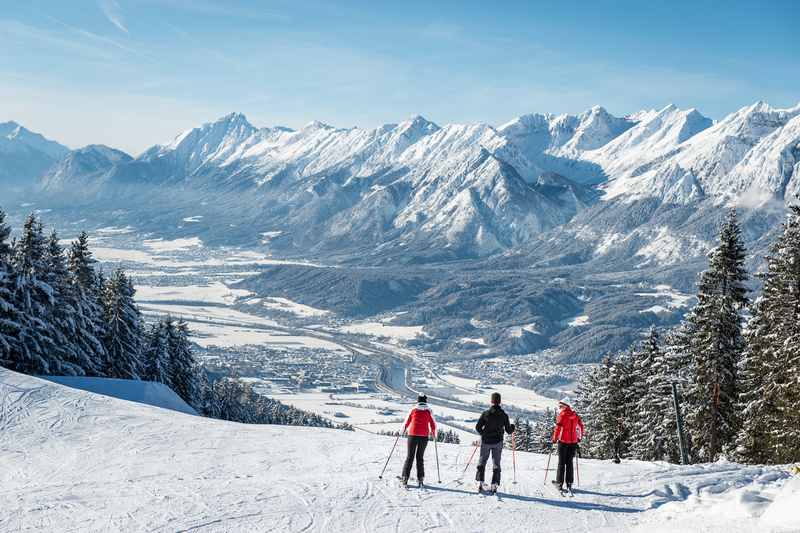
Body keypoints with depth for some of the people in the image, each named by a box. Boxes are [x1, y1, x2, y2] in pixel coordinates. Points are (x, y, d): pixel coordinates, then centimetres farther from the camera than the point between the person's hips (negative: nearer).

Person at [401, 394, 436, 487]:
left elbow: (407, 422, 5)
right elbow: (433, 425, 6)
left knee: (410, 456, 4)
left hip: (412, 435, -1)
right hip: (424, 436, 1)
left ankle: (405, 477, -4)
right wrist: (434, 434, 23)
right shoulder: (429, 411, 2)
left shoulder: (413, 410, 0)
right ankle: (420, 478, 6)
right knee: (420, 457, 11)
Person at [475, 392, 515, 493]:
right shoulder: (504, 415, -5)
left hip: (486, 442, 0)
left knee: (482, 461, 13)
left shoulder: (486, 413, -7)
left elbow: (478, 427, -5)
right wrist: (512, 427, 24)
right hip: (497, 443, 0)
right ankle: (494, 485, 0)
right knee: (496, 464, 9)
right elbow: (509, 431, 1)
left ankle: (480, 483, 3)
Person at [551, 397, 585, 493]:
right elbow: (581, 426, 12)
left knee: (561, 462, 3)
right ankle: (569, 483, 9)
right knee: (569, 462, 11)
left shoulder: (562, 415, -8)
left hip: (563, 441, -4)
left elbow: (558, 427, -13)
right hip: (573, 442, 4)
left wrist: (554, 439, -3)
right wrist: (579, 438, 21)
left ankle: (559, 483, 3)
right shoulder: (575, 415, 8)